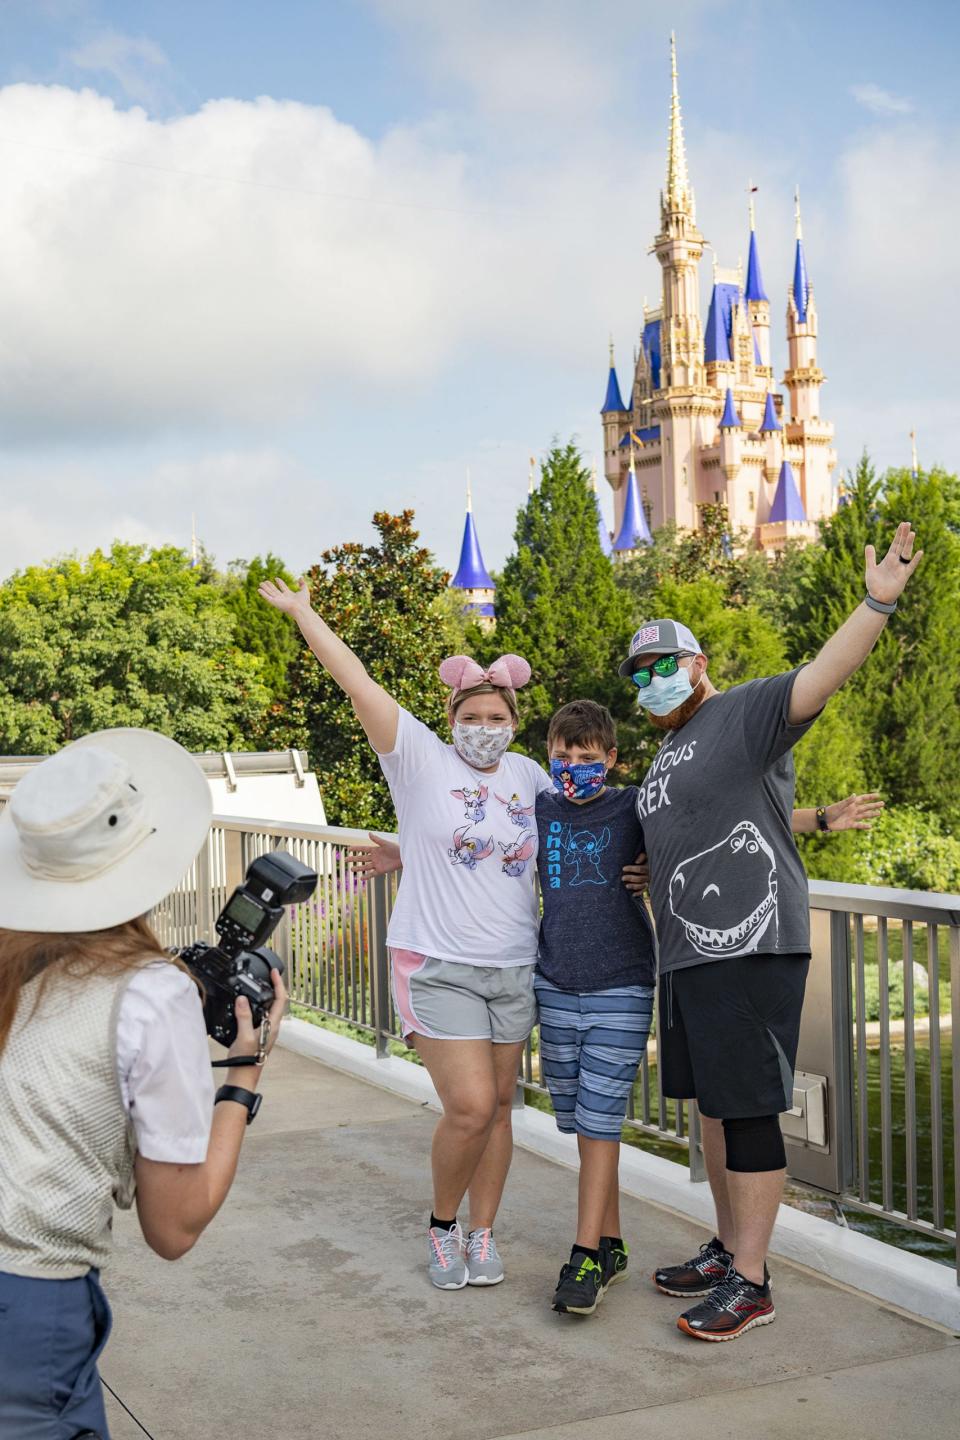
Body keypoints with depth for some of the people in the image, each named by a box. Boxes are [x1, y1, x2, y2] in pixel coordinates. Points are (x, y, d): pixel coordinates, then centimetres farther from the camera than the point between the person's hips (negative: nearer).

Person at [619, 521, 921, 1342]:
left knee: (747, 1112, -5)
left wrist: (878, 604, -36)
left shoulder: (743, 715, -7)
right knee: (713, 1104, 15)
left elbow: (823, 677, -24)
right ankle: (728, 1250, 28)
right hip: (690, 956, 9)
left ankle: (750, 1283, 3)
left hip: (749, 951, -9)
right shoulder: (671, 752, 20)